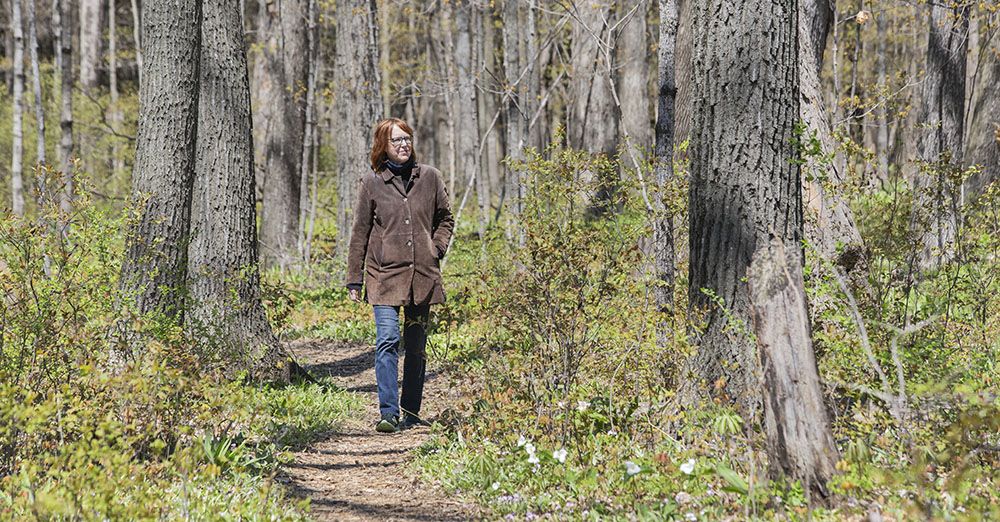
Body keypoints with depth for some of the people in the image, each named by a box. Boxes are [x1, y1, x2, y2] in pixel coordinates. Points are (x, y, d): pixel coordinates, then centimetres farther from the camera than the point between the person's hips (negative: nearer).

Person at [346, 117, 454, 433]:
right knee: (387, 341, -14)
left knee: (416, 346, 7)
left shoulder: (430, 177, 7)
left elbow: (445, 218, 20)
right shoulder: (372, 182, 3)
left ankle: (411, 413, 18)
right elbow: (360, 232, 6)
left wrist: (437, 249, 3)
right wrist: (354, 280, 5)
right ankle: (389, 413, -16)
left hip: (422, 274, 2)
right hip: (385, 274, -2)